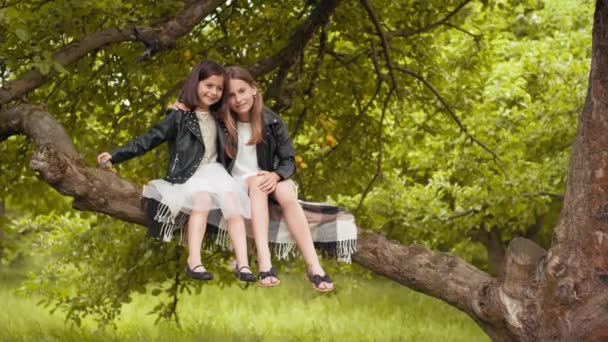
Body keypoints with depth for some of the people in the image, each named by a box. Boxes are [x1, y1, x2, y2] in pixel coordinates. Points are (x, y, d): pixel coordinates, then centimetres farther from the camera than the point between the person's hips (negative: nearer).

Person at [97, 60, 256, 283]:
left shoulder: (219, 120, 19)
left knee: (233, 202, -26)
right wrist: (115, 156, -8)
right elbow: (150, 139, -1)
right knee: (203, 198, -37)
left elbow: (228, 150, 29)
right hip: (188, 176, -5)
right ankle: (194, 263, -41)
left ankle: (242, 264, -35)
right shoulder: (179, 117, 3)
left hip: (214, 172, 5)